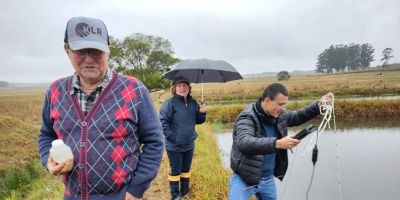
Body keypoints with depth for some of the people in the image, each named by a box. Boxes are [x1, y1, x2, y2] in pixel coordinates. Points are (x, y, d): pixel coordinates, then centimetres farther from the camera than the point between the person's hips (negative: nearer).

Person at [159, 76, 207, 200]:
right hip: (174, 146, -6)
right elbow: (162, 121, -18)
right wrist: (171, 136, -21)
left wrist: (202, 113, -9)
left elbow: (198, 120, 11)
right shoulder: (170, 103, -15)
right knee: (175, 171, 8)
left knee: (186, 169, 19)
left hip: (189, 144, 6)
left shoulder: (193, 102, 4)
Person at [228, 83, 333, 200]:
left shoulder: (279, 115, -1)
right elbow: (244, 143, -41)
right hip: (245, 178, -6)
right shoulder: (247, 118, -24)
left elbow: (298, 117, 18)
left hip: (268, 179, 7)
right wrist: (277, 143, -49)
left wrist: (319, 105, 5)